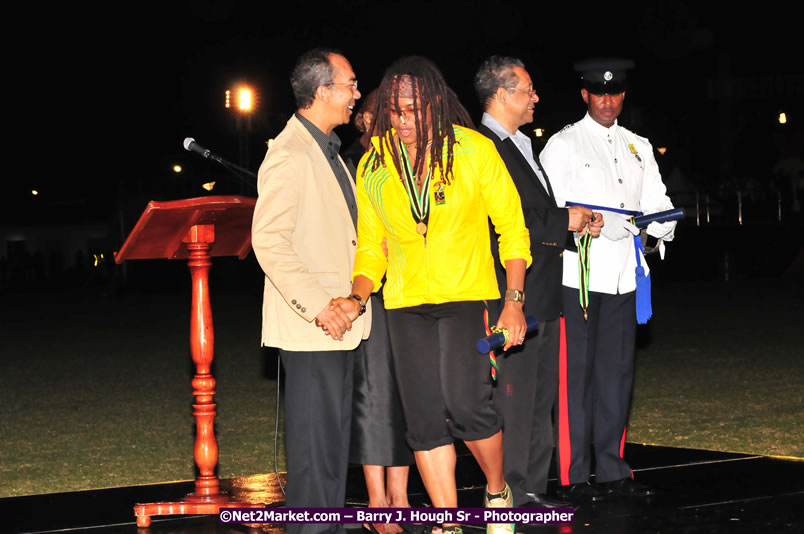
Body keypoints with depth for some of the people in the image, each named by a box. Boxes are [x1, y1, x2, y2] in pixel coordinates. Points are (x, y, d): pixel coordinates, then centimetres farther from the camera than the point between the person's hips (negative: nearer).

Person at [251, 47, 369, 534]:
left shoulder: (328, 151, 18)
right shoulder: (290, 154, -14)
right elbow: (268, 239, -22)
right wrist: (318, 307, -24)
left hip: (337, 324, 10)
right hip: (309, 328, -10)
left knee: (335, 438, 14)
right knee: (316, 444, -7)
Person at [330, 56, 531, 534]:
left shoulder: (476, 151, -7)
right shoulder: (374, 165, 1)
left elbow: (512, 228, 0)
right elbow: (371, 245, 10)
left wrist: (515, 302, -7)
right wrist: (359, 296, -8)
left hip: (467, 296, -3)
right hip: (406, 302, 3)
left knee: (467, 404, -19)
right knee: (425, 420, 1)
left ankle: (498, 492, 8)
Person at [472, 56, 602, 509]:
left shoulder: (522, 147, 19)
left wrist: (578, 224, 7)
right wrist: (564, 221, -14)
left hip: (543, 300, 10)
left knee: (541, 399, 15)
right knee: (514, 398, -5)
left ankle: (534, 488, 23)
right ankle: (511, 495, 2)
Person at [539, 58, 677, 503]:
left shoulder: (638, 148, 18)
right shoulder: (563, 144, 2)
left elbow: (658, 205, 14)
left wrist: (659, 224, -9)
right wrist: (592, 225, -20)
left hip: (623, 276, 5)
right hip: (577, 274, -5)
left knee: (617, 370, 7)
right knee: (576, 372, -5)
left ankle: (612, 470, 14)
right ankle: (573, 476, -3)